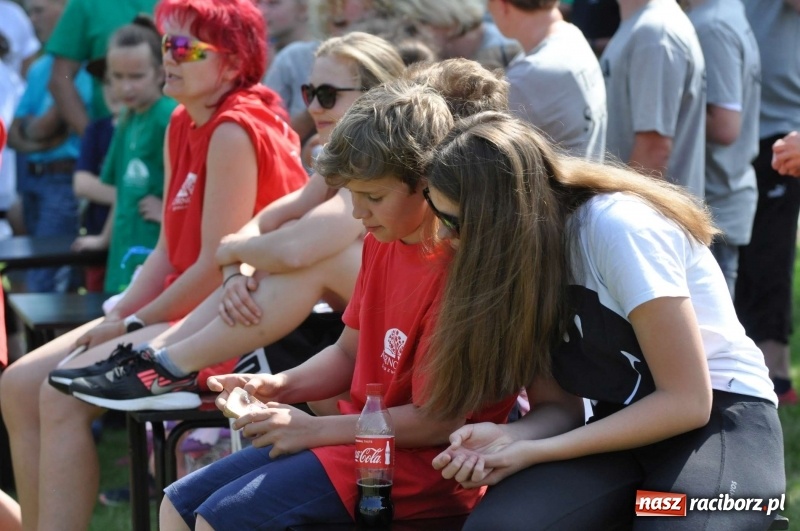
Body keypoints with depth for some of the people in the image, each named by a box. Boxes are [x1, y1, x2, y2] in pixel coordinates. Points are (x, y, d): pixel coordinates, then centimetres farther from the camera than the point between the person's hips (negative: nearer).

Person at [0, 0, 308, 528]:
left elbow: (218, 265, -21)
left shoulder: (235, 132, -17)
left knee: (63, 396, -21)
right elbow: (169, 251, 13)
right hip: (181, 308, 10)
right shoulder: (182, 126, 12)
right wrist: (116, 317, -1)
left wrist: (133, 325, -12)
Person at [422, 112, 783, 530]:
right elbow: (568, 398, 3)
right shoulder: (529, 249, 4)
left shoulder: (620, 229, -18)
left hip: (721, 419, -6)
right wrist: (511, 436, -19)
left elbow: (687, 401, -19)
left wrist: (534, 451, -19)